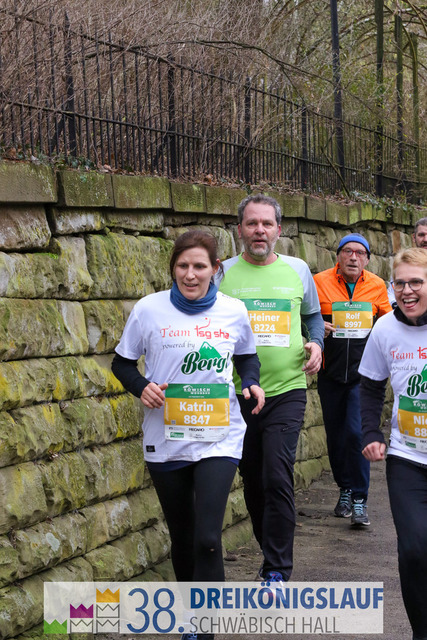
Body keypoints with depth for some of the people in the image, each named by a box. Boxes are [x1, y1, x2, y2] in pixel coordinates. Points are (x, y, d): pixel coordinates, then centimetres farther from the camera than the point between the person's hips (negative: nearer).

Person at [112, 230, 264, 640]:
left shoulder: (234, 311, -2)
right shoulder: (149, 310, -6)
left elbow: (246, 357, 16)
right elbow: (122, 362, 5)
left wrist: (251, 383, -4)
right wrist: (141, 387, -15)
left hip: (218, 439, -1)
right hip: (165, 441, 1)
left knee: (207, 539, -14)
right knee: (182, 537, 15)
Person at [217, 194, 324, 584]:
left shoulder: (297, 270, 5)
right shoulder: (224, 273, 1)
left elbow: (312, 315, 19)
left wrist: (316, 343, 1)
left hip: (286, 390, -1)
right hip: (238, 394, 1)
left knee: (277, 479, -12)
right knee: (252, 480, 12)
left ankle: (278, 571, -4)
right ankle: (271, 552, 32)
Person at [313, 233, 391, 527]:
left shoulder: (377, 286, 3)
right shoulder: (320, 282, -3)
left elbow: (387, 319, 18)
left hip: (364, 373, -1)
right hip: (331, 373, 1)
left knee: (357, 432, -13)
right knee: (335, 434, 11)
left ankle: (360, 500, -6)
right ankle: (346, 489, 30)